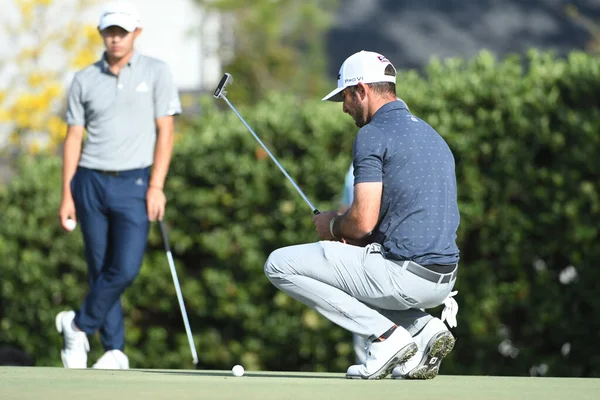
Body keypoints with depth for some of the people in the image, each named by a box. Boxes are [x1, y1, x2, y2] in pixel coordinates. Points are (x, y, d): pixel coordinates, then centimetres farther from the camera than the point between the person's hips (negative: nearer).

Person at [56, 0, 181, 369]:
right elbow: (74, 138, 9)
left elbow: (165, 132, -2)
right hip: (91, 182, 2)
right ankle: (115, 352, 11)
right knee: (100, 269, 3)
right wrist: (67, 196, 4)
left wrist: (156, 186, -10)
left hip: (134, 184, -2)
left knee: (126, 269, -14)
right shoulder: (85, 80, 7)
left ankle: (79, 325, 7)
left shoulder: (156, 72, 2)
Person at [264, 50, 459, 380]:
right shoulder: (432, 135, 19)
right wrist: (351, 237, 17)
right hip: (443, 279, 9)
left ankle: (386, 336, -6)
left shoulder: (373, 134, -10)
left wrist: (333, 225, 6)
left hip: (404, 274, -9)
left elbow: (363, 221, -17)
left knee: (280, 265, 0)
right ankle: (424, 329, 9)